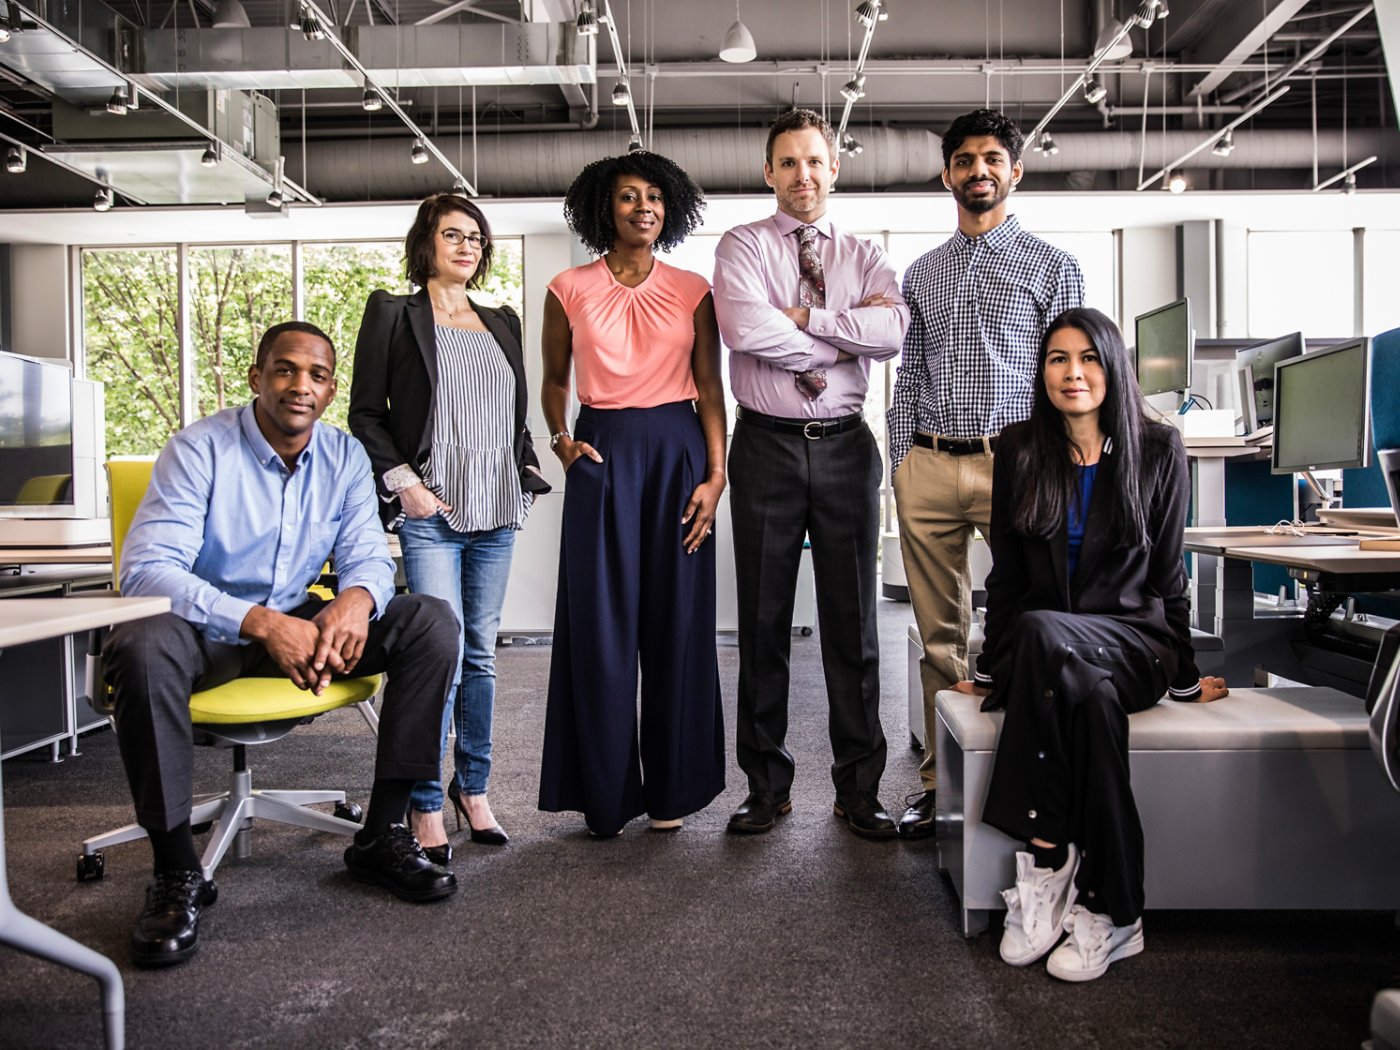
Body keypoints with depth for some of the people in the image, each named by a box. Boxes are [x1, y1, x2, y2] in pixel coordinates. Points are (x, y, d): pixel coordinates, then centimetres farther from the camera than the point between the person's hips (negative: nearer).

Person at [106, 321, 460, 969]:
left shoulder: (344, 457, 0)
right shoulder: (200, 449, -15)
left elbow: (367, 555, -1)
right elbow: (145, 570, -25)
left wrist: (356, 598, -29)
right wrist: (261, 623, -39)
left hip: (297, 624, 4)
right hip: (204, 628, -4)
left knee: (432, 622, -15)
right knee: (141, 647, -38)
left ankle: (382, 835, -9)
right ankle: (177, 872, -22)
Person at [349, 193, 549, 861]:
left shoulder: (502, 322, 19)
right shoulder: (392, 314, 4)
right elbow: (365, 413, 1)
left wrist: (527, 472, 9)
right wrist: (404, 483, -9)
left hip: (496, 514, 5)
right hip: (431, 512, -5)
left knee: (480, 655, 9)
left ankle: (473, 790, 20)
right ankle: (426, 806, 0)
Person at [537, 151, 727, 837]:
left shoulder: (692, 291, 7)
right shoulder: (570, 290, 6)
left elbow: (710, 387, 4)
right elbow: (554, 379, 15)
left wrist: (715, 473, -5)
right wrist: (560, 438, -2)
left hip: (677, 453, 1)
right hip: (602, 455, 0)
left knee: (677, 621, 3)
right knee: (601, 625, 0)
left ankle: (670, 788, 17)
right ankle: (606, 793, 14)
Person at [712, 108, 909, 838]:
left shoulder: (863, 256, 12)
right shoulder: (744, 246, 5)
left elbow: (895, 330, -9)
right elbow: (744, 329, -16)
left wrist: (801, 316, -11)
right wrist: (850, 332, -7)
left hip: (845, 448, 2)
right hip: (767, 445, -2)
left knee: (853, 620, 5)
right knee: (763, 621, 5)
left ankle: (859, 787, 17)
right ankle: (767, 785, 17)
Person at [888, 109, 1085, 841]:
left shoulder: (1052, 268, 9)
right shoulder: (921, 274, 18)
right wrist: (901, 465, 7)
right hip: (928, 466, 3)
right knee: (940, 634, 7)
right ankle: (939, 781, 15)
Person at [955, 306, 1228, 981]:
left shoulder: (1159, 450, 4)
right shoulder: (1020, 450, 7)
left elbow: (1167, 574, 7)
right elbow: (1006, 571, 10)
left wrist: (1184, 676, 8)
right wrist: (993, 668, 8)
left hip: (1131, 641, -1)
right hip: (1039, 648, 2)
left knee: (1042, 631, -36)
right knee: (1093, 695, -36)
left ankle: (1046, 869, -34)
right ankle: (1111, 911, -31)